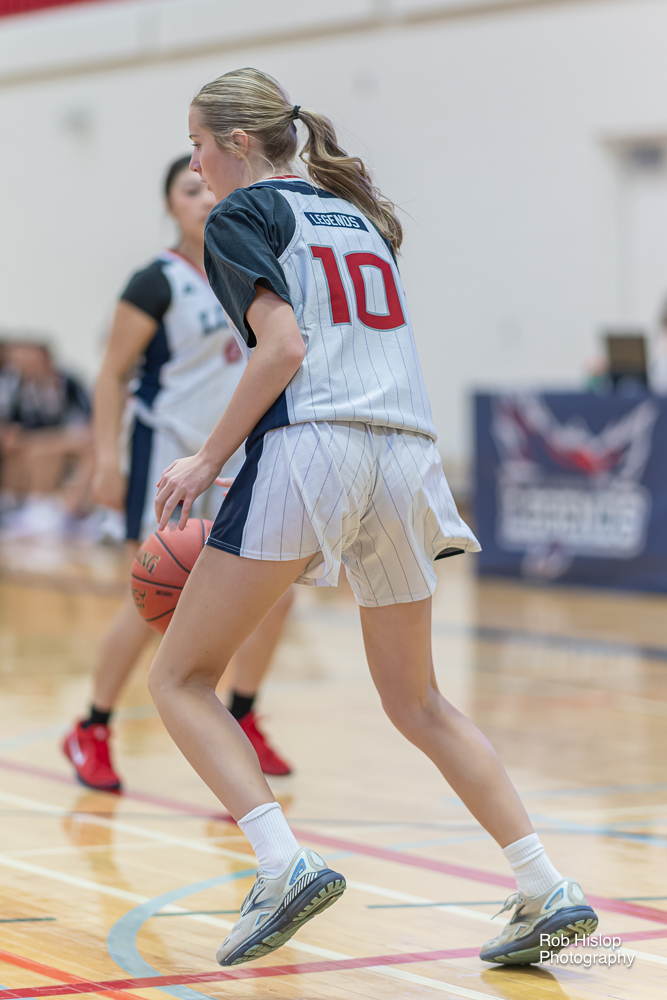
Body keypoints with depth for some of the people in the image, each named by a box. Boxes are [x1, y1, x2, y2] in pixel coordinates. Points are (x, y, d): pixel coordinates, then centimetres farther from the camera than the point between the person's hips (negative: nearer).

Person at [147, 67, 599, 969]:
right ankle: (548, 892, 8)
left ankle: (286, 865, -15)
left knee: (181, 679, 4)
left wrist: (209, 460, -5)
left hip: (310, 449, -7)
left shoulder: (241, 216, 5)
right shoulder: (357, 212, 25)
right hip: (407, 454, 7)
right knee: (417, 702, 19)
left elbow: (283, 348, -9)